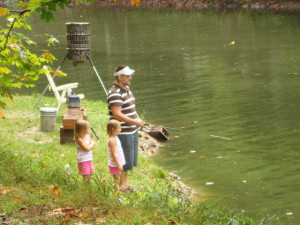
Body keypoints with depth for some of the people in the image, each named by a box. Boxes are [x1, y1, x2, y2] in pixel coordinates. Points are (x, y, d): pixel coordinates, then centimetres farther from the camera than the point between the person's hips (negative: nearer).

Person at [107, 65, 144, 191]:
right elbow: (117, 114, -26)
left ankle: (125, 184, 31)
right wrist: (134, 122, -23)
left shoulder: (126, 89, 13)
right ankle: (122, 186, 7)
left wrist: (138, 118, 8)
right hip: (123, 132, -10)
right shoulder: (115, 93, -20)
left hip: (132, 130, 10)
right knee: (125, 161, -3)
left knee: (131, 160, 19)